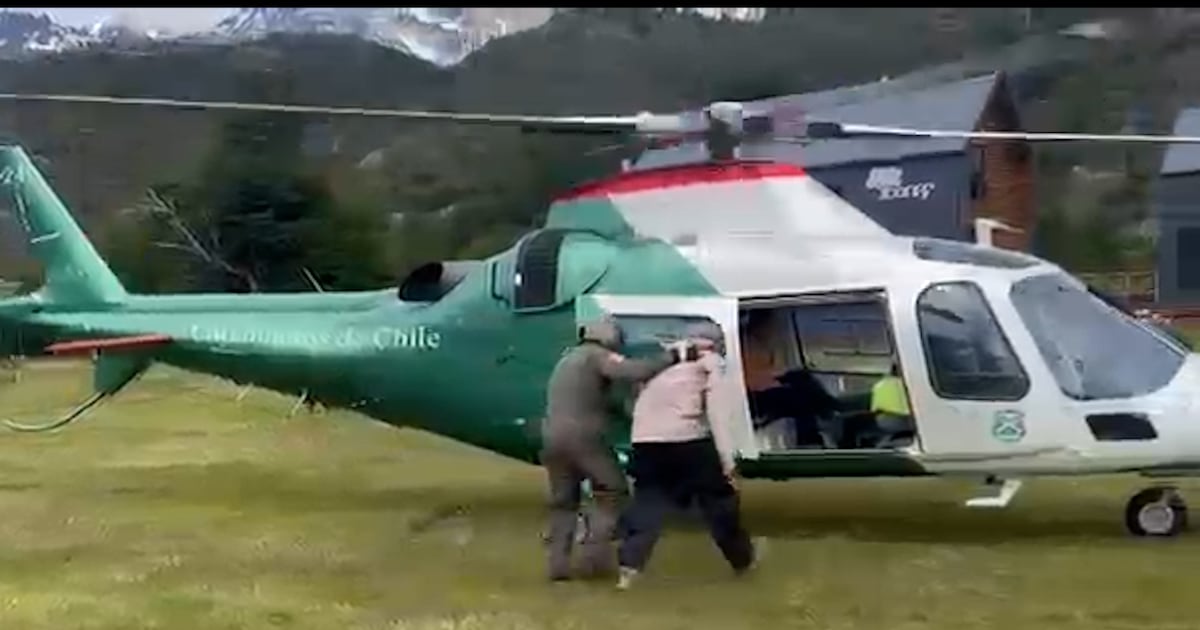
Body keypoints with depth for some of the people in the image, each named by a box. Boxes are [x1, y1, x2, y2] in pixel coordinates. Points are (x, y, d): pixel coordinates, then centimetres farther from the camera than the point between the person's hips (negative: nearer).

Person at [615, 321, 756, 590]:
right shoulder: (710, 363, 8)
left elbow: (641, 404, 19)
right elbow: (716, 412, -2)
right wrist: (727, 459, -6)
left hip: (646, 443, 4)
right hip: (687, 440, -4)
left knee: (647, 505, 10)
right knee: (720, 499, 14)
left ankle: (629, 566, -6)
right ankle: (742, 560, 27)